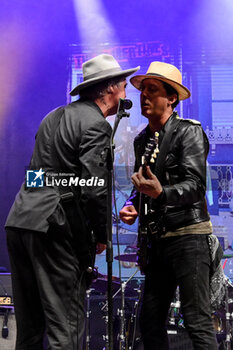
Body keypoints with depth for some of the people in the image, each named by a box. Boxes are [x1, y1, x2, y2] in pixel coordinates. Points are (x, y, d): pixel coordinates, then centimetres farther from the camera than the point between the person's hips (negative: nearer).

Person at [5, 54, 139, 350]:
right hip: (54, 228, -8)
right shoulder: (96, 125, -7)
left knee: (28, 324, 14)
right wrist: (102, 236, -2)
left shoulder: (54, 117, 19)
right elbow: (94, 189, -14)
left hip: (19, 222, 8)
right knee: (66, 326, -4)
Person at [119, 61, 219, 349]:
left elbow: (194, 185, -19)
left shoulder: (189, 132, -7)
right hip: (157, 240, 7)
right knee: (150, 322, 9)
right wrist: (131, 205, 5)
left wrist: (161, 193, -36)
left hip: (188, 236, -7)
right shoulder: (142, 140, 14)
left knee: (197, 322, -8)